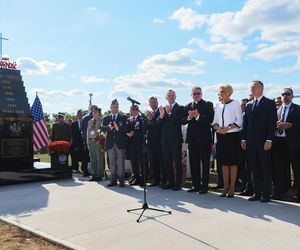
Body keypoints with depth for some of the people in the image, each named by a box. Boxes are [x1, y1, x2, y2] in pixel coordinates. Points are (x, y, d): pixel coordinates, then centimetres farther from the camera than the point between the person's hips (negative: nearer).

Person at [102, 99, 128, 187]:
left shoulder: (123, 117, 6)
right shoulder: (106, 118, 12)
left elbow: (126, 129, -6)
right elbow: (103, 128, -3)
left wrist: (118, 128, -22)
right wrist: (108, 127, -24)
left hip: (120, 143, -2)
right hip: (110, 143, 2)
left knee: (121, 162, 1)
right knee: (112, 163, 8)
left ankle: (121, 180, 8)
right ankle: (113, 180, 15)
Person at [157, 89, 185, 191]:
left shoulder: (180, 108, 0)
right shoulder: (163, 109, 14)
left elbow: (179, 121, -14)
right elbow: (158, 123, 4)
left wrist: (169, 113, -20)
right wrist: (161, 115, -14)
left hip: (175, 139, -5)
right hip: (165, 140, 5)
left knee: (177, 162, -1)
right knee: (167, 162, 9)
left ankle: (178, 183, 6)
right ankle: (170, 182, 18)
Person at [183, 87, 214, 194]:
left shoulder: (208, 105, 1)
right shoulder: (188, 106, 14)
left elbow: (210, 119, -12)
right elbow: (183, 121, 7)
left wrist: (198, 116, -19)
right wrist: (189, 117, -12)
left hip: (204, 138, -4)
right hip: (192, 138, 5)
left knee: (205, 163, 1)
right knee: (193, 163, 8)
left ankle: (204, 186, 7)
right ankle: (196, 185, 16)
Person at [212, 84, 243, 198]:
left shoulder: (235, 103, -2)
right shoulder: (218, 105, 13)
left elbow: (239, 121, -6)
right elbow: (215, 121, 13)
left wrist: (228, 128, -17)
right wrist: (218, 128, -7)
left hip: (232, 135, -5)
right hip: (220, 136, 5)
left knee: (233, 161, -1)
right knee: (224, 161, 7)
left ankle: (232, 187, 6)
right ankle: (225, 186, 14)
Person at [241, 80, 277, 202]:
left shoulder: (270, 103, -1)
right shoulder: (249, 105, 16)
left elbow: (272, 122, -8)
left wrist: (269, 140, -15)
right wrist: (244, 139, 7)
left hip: (263, 142, -5)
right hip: (251, 142, 5)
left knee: (266, 168, 2)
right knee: (254, 168, 8)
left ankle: (266, 194, 10)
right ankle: (257, 193, 16)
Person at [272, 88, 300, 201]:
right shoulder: (277, 109, 16)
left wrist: (290, 125, -18)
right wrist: (276, 125, -6)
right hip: (279, 141, 4)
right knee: (280, 168, 9)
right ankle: (280, 192, 19)